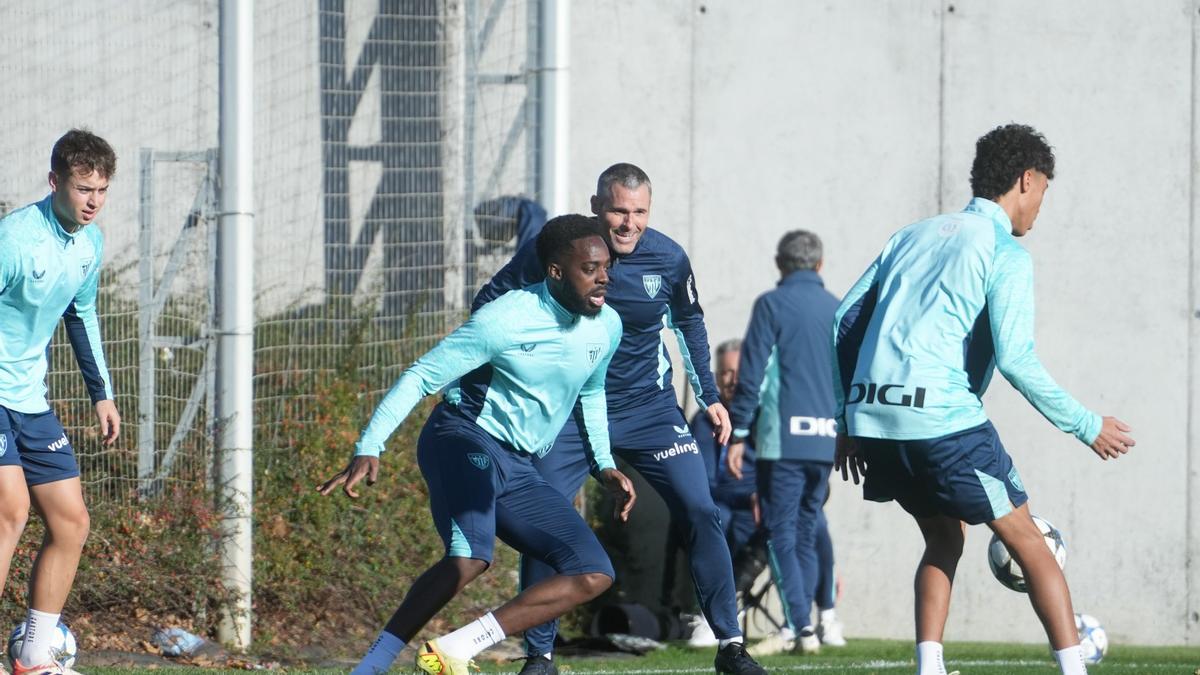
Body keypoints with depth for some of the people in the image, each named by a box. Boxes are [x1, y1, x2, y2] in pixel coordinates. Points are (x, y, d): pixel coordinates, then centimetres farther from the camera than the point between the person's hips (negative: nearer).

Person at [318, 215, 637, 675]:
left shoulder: (606, 327, 5)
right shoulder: (505, 322, -15)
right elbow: (420, 377, -11)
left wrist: (604, 466, 17)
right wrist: (368, 448, -20)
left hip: (518, 470, 8)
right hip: (464, 440, -8)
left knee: (594, 574, -7)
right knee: (470, 557, -35)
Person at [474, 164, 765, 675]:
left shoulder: (669, 259, -7)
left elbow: (689, 323, 14)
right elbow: (488, 305, -1)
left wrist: (708, 396, 13)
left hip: (650, 408, 1)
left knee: (700, 513, -9)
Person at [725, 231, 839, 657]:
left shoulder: (772, 305, -2)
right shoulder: (839, 310, 13)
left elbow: (751, 373, -7)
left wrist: (738, 433, -4)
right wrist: (844, 438, 23)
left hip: (783, 438, -5)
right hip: (826, 441, 5)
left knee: (781, 532, -5)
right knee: (806, 534, 12)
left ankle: (796, 624, -16)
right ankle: (804, 627, 8)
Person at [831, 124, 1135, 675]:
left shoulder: (913, 236, 19)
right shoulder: (1006, 253, -2)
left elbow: (845, 322, 17)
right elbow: (1015, 359, -12)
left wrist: (847, 421, 22)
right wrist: (1087, 427, -3)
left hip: (873, 417, 7)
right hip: (944, 418, -7)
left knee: (944, 539, 21)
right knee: (1028, 542, 2)